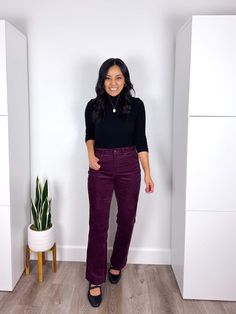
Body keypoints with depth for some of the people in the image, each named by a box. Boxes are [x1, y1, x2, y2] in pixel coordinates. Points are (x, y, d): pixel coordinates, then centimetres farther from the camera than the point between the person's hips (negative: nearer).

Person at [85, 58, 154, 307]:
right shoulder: (93, 106, 0)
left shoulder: (136, 105, -2)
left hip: (129, 167, 1)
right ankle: (95, 281, 13)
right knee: (98, 224, 0)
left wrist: (147, 173, -2)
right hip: (100, 168, 0)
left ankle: (116, 264, 36)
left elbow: (140, 140, 0)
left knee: (126, 220, 11)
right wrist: (90, 154, -6)